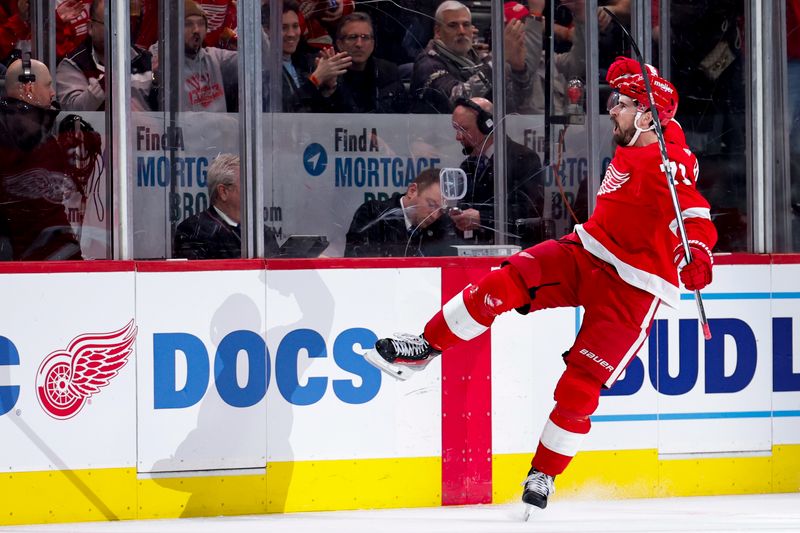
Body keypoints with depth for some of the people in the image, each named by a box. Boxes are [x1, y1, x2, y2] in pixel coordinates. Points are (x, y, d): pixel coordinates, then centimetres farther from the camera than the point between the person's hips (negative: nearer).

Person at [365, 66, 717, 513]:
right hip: (587, 255, 7)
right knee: (506, 283, -15)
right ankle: (424, 350, -5)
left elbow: (694, 216, -34)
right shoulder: (629, 152, 8)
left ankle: (544, 476, 10)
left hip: (633, 291, -7)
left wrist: (696, 257, -49)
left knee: (579, 388, -8)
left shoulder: (670, 163, -20)